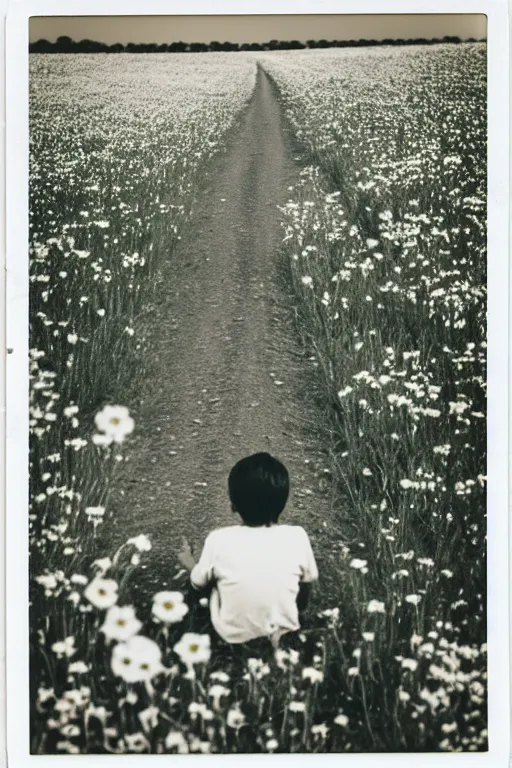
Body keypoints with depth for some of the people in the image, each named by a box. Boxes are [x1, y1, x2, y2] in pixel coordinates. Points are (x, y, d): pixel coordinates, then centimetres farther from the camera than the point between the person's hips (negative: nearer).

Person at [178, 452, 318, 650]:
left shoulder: (219, 540, -21)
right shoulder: (297, 537, -19)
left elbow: (199, 582, -2)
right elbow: (307, 581, -1)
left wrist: (189, 562, 21)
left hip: (233, 637, 1)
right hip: (282, 635, 0)